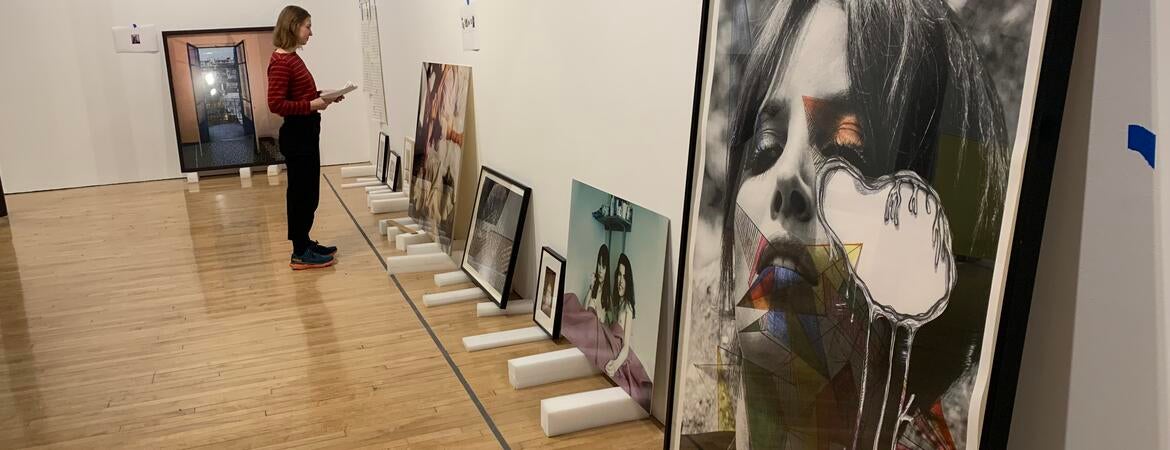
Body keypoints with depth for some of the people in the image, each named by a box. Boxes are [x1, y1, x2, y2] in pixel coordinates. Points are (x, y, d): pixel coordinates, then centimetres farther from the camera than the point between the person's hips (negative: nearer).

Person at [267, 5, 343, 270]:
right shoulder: (281, 62, -17)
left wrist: (323, 95, 7)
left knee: (307, 193, 17)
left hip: (306, 132, 10)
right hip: (296, 134, -10)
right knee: (301, 194, -2)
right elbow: (276, 104, -22)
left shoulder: (292, 58, 12)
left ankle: (304, 244, 28)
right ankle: (300, 255, 7)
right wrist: (312, 105, -22)